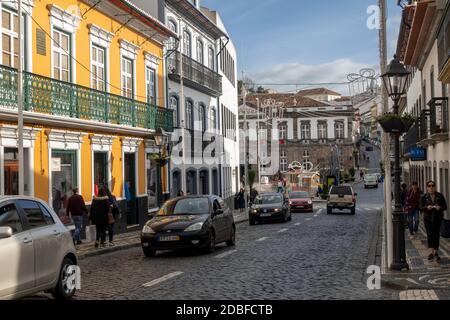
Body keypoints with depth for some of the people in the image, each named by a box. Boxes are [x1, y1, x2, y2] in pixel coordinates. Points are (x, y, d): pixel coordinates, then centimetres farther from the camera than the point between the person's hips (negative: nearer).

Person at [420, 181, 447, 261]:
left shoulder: (440, 196, 5)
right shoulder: (424, 197, 4)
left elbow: (445, 206, 3)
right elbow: (421, 208, 0)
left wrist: (440, 207, -18)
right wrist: (427, 207, -20)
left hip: (438, 218, 1)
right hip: (428, 218, -1)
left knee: (437, 235, 3)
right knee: (430, 234, -10)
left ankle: (436, 252, 16)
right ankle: (431, 252, -12)